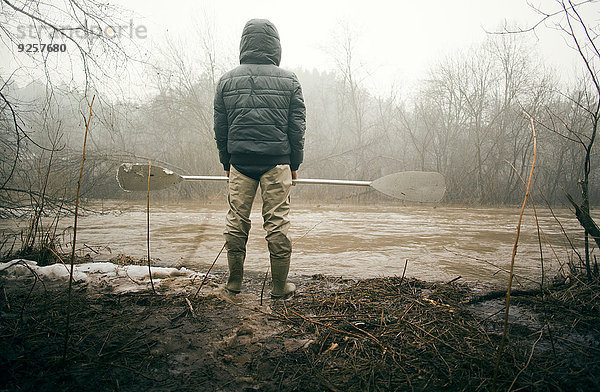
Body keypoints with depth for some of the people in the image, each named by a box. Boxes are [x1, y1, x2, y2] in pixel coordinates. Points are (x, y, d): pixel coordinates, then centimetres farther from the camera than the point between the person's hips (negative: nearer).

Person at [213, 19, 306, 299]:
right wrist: (295, 163, 11)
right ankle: (280, 287, 9)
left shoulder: (227, 80, 6)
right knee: (277, 223, 2)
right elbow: (297, 127, 3)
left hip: (239, 160, 2)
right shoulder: (289, 81, 2)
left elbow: (220, 128, 8)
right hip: (277, 161, -1)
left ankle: (234, 282, 19)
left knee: (236, 221, 10)